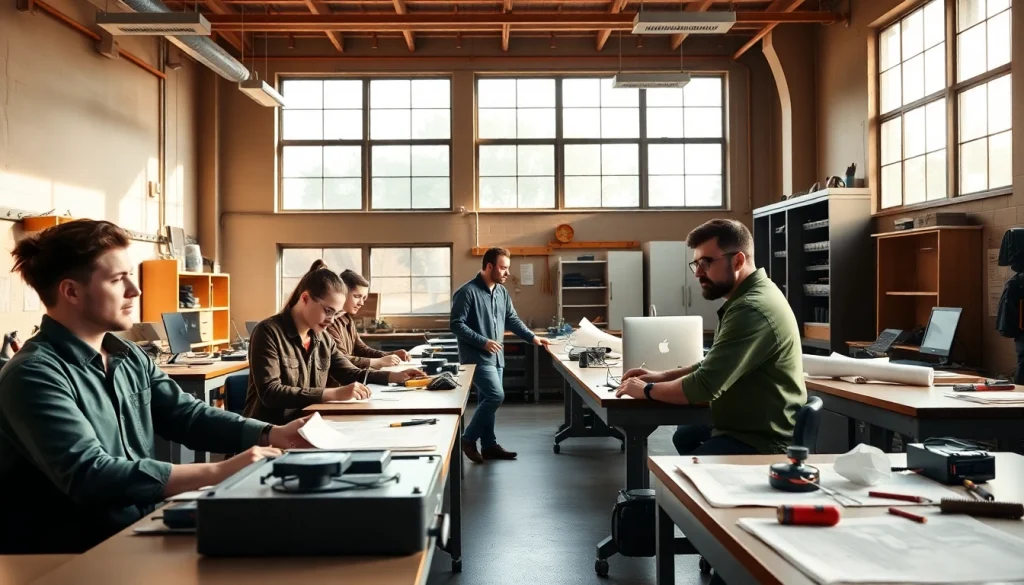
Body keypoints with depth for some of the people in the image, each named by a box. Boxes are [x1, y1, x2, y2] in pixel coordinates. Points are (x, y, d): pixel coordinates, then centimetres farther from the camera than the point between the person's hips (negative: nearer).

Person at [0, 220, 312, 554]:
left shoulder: (130, 357, 9)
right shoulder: (33, 375, -16)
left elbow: (187, 415, 8)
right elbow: (88, 475, -26)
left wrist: (273, 434, -8)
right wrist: (217, 472, -31)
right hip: (81, 546, -7)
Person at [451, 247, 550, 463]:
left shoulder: (502, 292, 11)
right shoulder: (467, 292, -14)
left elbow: (512, 320, 18)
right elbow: (456, 325, -15)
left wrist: (532, 337, 6)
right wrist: (483, 342, -20)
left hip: (496, 357, 8)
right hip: (477, 357, -8)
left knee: (487, 400, 12)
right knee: (496, 396, -15)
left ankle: (489, 445, 20)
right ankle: (468, 439, -1)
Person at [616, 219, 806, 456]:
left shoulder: (751, 310, -26)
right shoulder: (749, 297, 10)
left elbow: (703, 387, -28)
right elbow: (714, 366, 17)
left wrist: (647, 390, -12)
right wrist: (662, 376, 6)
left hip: (763, 442, -11)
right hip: (751, 427, 11)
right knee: (684, 435, 29)